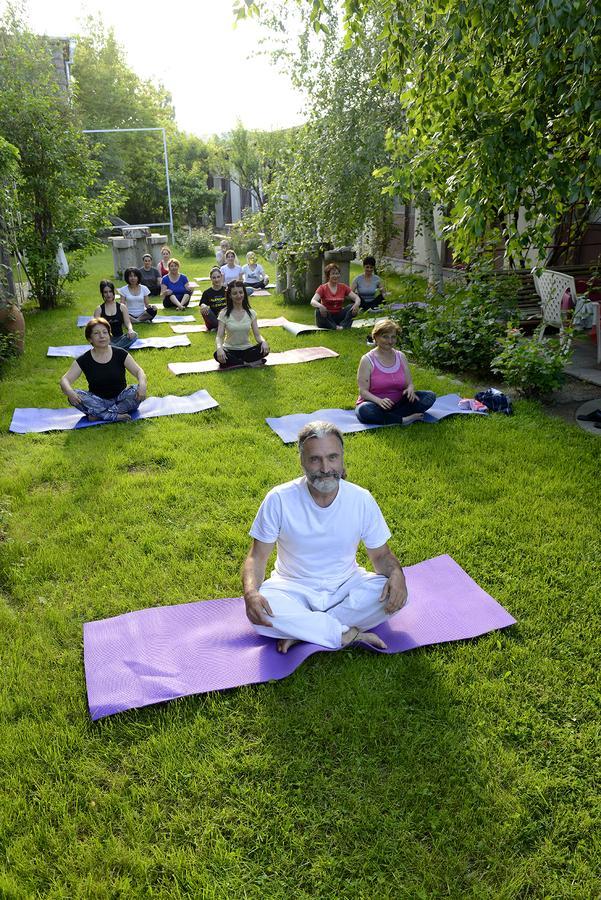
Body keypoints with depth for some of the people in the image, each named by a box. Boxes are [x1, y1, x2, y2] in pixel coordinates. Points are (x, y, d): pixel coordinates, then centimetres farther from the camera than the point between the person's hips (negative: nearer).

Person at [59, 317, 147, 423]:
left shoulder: (120, 354, -2)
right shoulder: (84, 360, -3)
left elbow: (139, 371, -7)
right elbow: (65, 379, -9)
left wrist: (142, 384, -32)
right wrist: (69, 392, -33)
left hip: (120, 398, 0)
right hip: (97, 401, 0)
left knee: (137, 391, -29)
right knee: (76, 396, -26)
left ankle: (98, 414, -25)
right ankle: (115, 416, -29)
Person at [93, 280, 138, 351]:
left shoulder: (122, 307, 9)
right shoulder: (99, 309, 6)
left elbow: (127, 322, 0)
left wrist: (130, 329, -26)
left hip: (120, 338, 1)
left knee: (134, 335, -30)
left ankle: (112, 348, -35)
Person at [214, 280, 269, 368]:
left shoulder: (251, 313, 2)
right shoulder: (224, 314, -4)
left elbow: (257, 335, -2)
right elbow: (219, 336, -11)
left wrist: (263, 341, -26)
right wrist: (219, 347, -34)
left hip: (246, 350, 2)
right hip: (230, 350, -1)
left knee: (265, 349, -27)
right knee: (217, 355, -35)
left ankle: (233, 363, -19)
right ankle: (249, 363, -24)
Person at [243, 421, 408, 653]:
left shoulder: (361, 499, -10)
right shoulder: (279, 499, -15)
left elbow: (380, 554, 0)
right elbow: (257, 556, -10)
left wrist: (396, 574, -24)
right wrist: (251, 593, -31)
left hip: (346, 585, 2)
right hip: (294, 588, -2)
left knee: (394, 595, -26)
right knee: (259, 610, -33)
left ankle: (300, 631, -19)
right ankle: (349, 635, -20)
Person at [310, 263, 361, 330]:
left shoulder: (343, 287, 6)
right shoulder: (323, 288, -2)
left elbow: (357, 298, 0)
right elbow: (312, 301, -17)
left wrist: (356, 304, -25)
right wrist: (320, 306, -41)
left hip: (339, 317, 3)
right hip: (327, 317, -2)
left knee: (352, 307, -19)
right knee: (319, 311, -33)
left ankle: (342, 325, -36)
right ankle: (335, 327, -37)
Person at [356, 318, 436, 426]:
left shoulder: (401, 357, 8)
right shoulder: (367, 360, -7)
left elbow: (409, 383, 9)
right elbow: (363, 391, -12)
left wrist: (410, 389, -17)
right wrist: (379, 400, -32)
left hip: (398, 403, 5)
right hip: (376, 404, -5)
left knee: (430, 396, -12)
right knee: (364, 410, -39)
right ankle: (404, 420, -28)